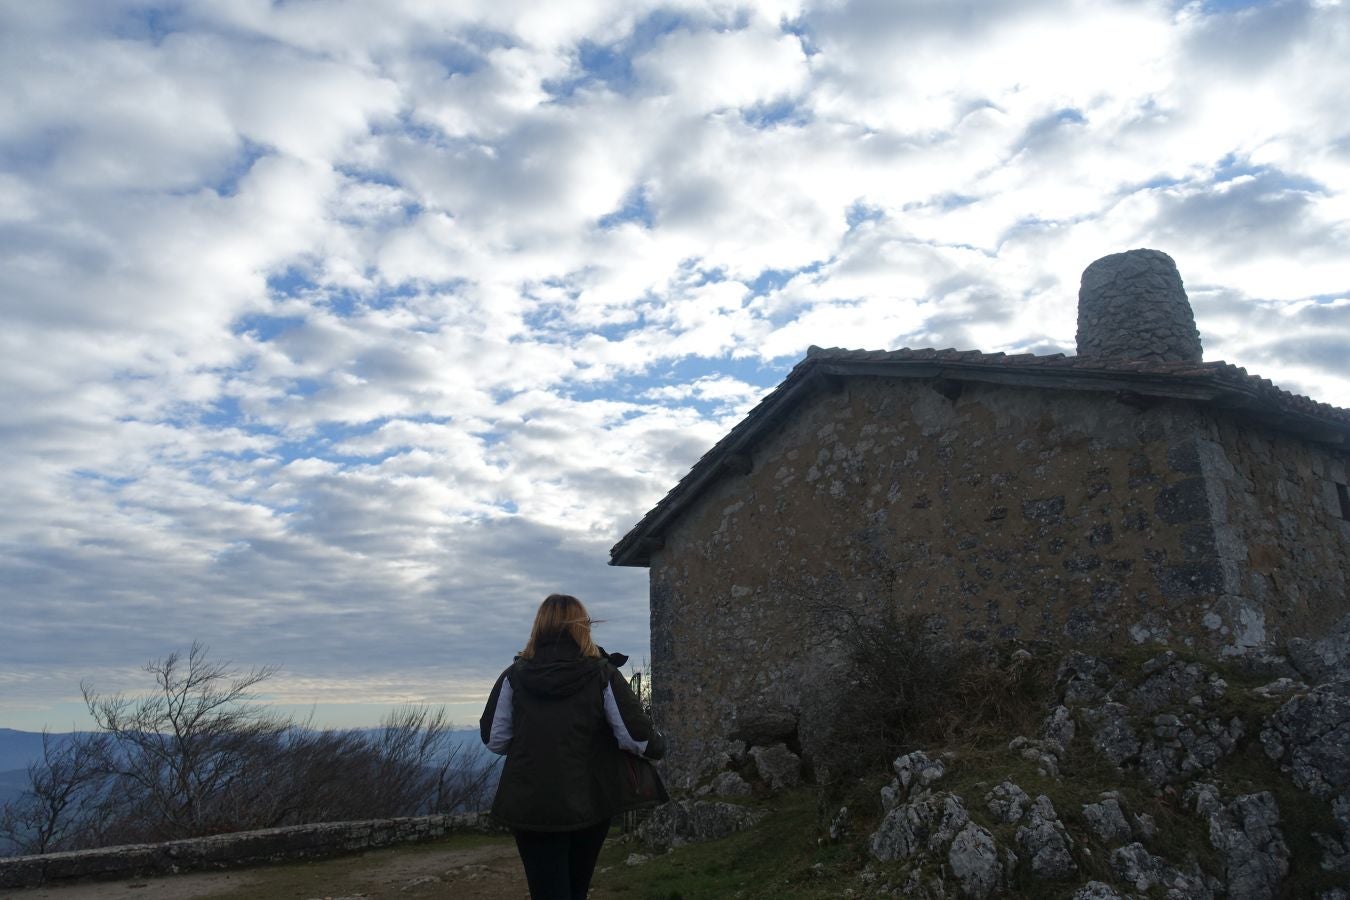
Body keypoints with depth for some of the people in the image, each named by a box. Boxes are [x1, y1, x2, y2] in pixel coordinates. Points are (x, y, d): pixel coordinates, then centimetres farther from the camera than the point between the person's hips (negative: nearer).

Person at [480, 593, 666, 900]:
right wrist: (658, 744, 12)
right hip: (590, 804, 1)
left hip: (529, 807, -1)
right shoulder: (602, 674, -9)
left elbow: (494, 739, 1)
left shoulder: (515, 675, -5)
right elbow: (639, 739, -11)